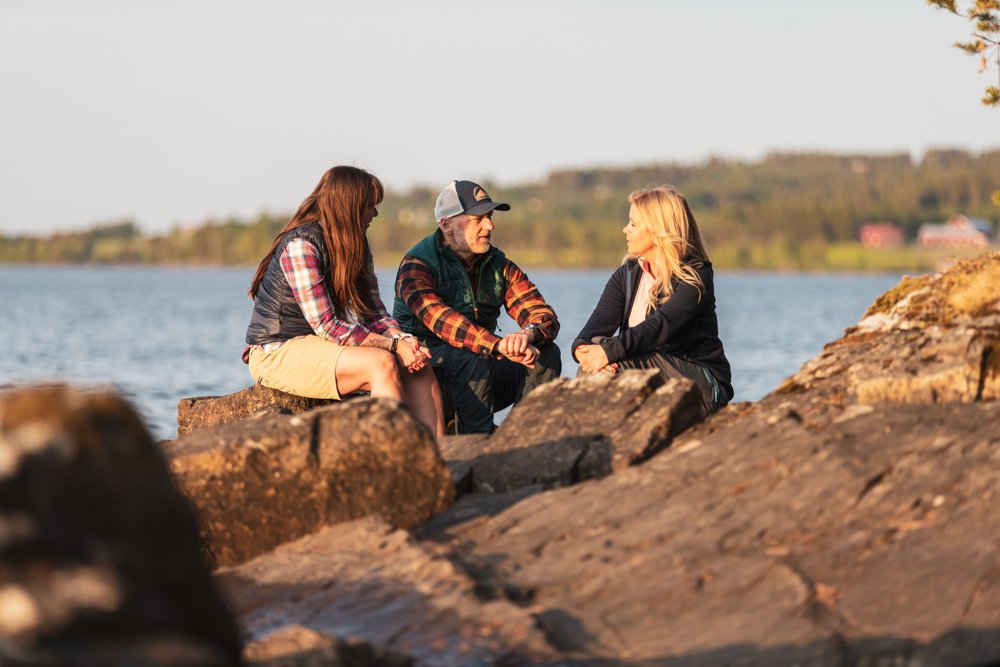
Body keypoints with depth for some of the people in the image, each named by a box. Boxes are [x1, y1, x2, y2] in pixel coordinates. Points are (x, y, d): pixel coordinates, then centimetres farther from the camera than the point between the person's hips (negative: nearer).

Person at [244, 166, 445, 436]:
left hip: (324, 348, 8)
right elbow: (327, 326, -23)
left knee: (419, 365, -12)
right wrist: (393, 345, -24)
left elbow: (374, 312, 7)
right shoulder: (300, 246, -19)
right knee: (381, 363, -28)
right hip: (279, 353, -8)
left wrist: (402, 339, -15)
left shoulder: (355, 248, 9)